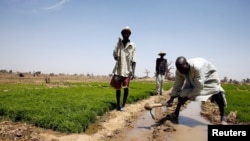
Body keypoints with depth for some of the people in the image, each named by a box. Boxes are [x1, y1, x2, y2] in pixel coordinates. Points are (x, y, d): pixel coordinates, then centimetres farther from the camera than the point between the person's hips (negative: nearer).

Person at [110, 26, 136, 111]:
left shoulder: (132, 45, -2)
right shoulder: (119, 43, 7)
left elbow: (133, 60, -3)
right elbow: (114, 54, 6)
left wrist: (133, 72, -11)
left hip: (127, 70, -2)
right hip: (118, 69, 3)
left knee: (126, 87, 1)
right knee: (117, 87, 6)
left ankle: (123, 105, 13)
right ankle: (118, 104, 18)